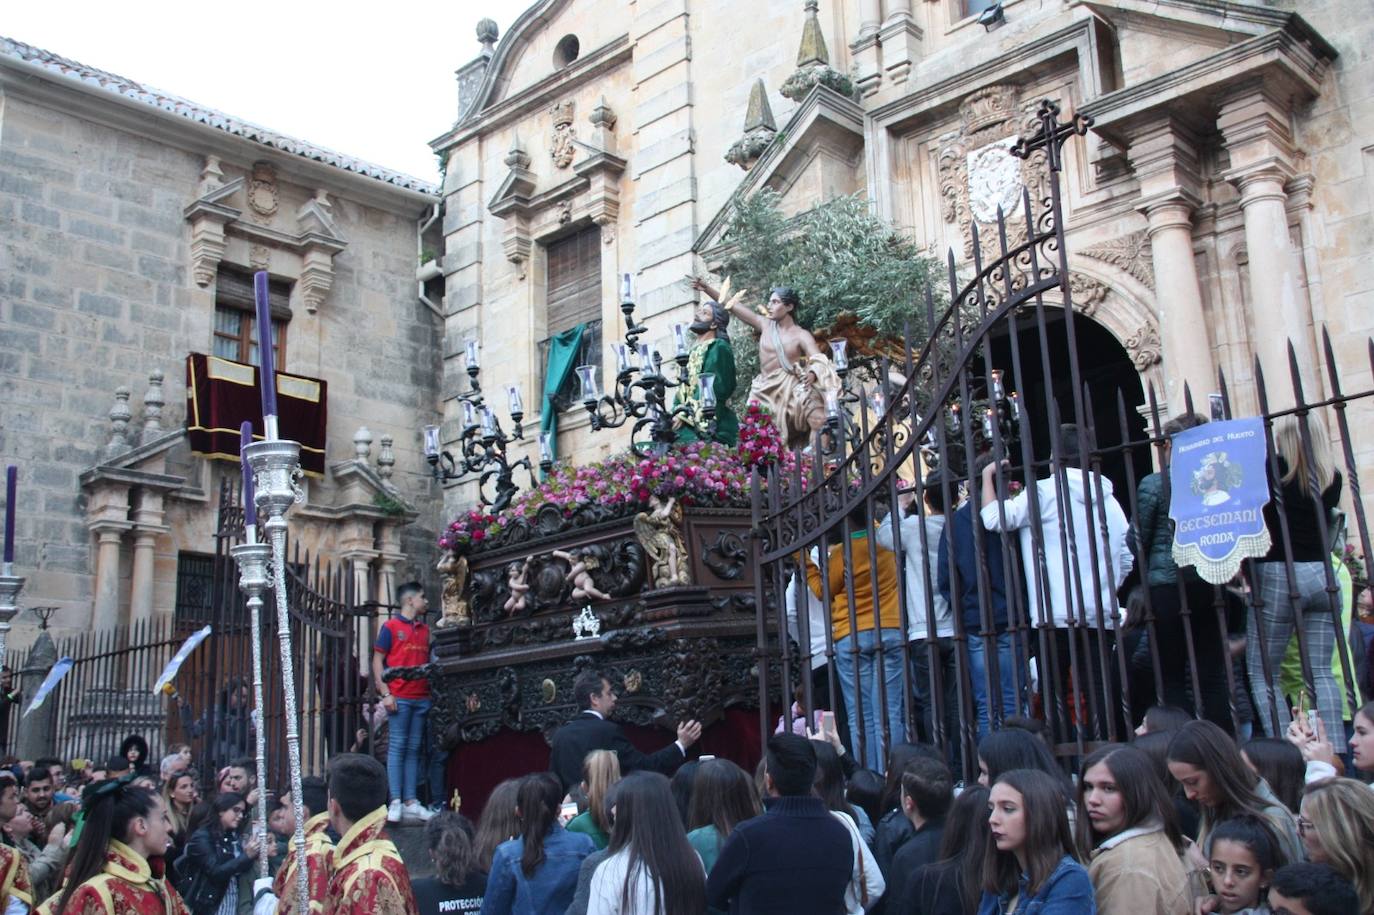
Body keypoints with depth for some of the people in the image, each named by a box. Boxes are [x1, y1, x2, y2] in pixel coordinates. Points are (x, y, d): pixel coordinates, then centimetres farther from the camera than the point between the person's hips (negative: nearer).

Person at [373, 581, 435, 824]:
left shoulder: (425, 630, 17)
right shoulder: (391, 626, 2)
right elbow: (377, 661, -1)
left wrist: (431, 692, 7)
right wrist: (385, 693, -10)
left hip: (422, 698, 5)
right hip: (399, 697, -5)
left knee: (413, 749, 5)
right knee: (397, 746, -5)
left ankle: (411, 802, 7)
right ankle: (395, 802, -5)